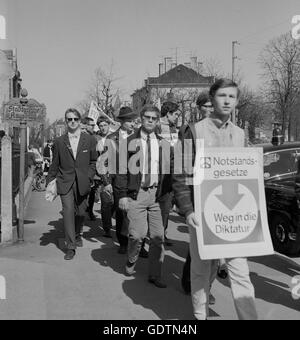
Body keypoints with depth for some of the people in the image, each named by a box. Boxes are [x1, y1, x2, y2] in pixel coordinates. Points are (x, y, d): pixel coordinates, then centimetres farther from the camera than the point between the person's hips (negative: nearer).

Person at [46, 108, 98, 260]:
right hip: (65, 182, -1)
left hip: (83, 183, 1)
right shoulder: (59, 142, 4)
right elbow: (54, 165, 9)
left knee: (80, 212, 10)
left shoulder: (89, 140, 4)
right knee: (68, 211, -10)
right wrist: (49, 182, 6)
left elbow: (93, 161, 9)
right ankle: (70, 246, -3)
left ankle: (77, 235, 39)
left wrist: (89, 177, -3)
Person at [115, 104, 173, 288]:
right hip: (136, 194, -3)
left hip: (158, 194, 3)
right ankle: (131, 262, 24)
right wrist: (122, 195, -6)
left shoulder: (164, 144, 9)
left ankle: (155, 275, 16)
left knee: (158, 236, 3)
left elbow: (169, 170, 11)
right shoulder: (130, 142, 1)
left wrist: (167, 192, 4)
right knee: (137, 234, -6)